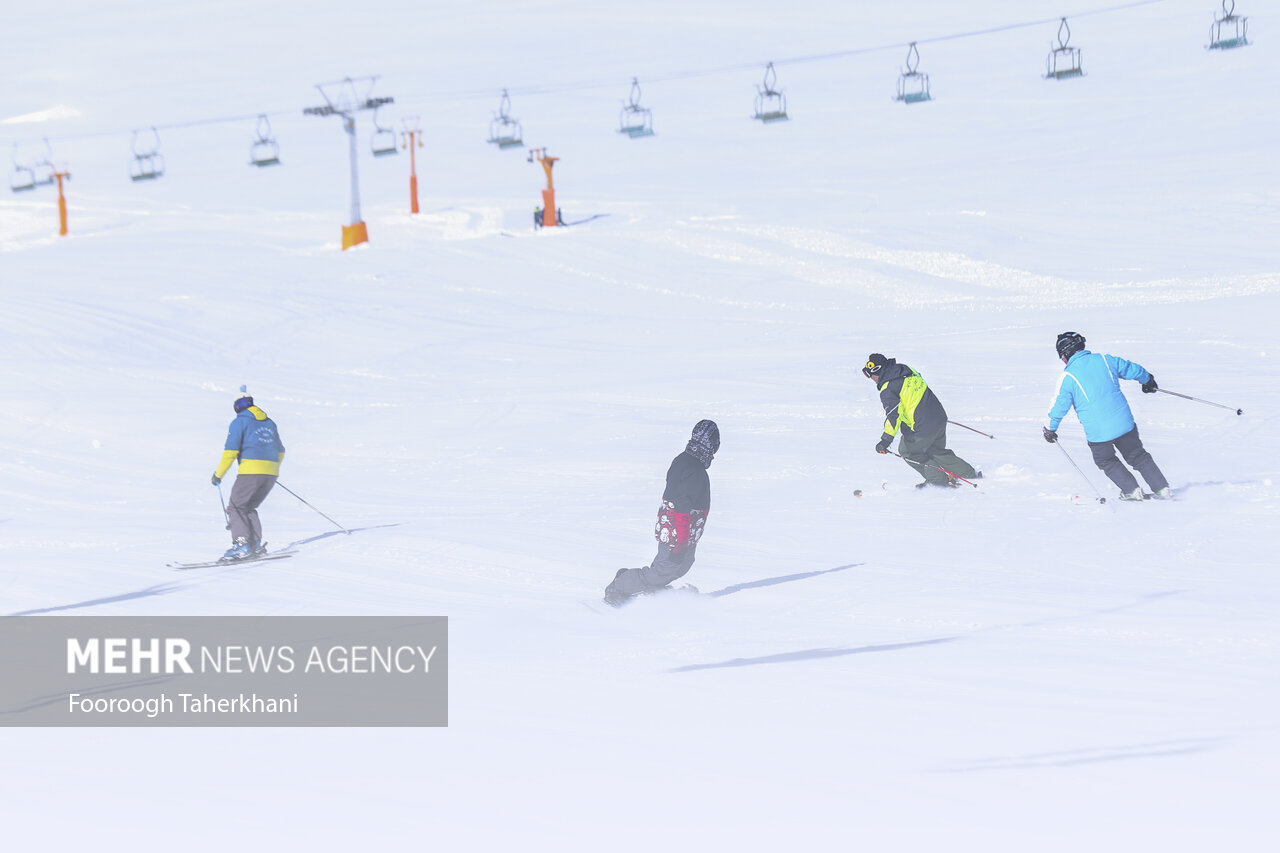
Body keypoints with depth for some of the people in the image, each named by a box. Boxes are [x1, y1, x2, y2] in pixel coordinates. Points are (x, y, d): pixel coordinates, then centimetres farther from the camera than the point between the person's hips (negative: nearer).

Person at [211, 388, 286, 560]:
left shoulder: (239, 422, 1)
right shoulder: (269, 423, 22)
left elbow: (231, 451, -7)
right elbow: (280, 451, 29)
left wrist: (219, 474, 0)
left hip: (251, 470, -7)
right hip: (271, 472, 7)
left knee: (236, 508, 0)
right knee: (249, 508, 17)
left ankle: (241, 544, -18)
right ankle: (256, 544, 2)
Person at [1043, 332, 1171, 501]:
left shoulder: (1068, 376, -9)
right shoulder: (1104, 360, 2)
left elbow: (1060, 405, -2)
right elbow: (1132, 369, 13)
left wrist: (1050, 428, 15)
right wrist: (1148, 380, 35)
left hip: (1098, 432, -4)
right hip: (1124, 423, 4)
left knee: (1106, 461, 23)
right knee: (1137, 455, 20)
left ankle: (1132, 490, 18)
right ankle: (1162, 489, 19)